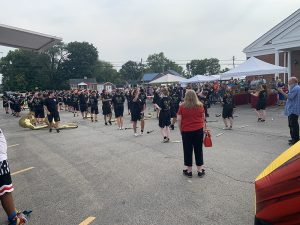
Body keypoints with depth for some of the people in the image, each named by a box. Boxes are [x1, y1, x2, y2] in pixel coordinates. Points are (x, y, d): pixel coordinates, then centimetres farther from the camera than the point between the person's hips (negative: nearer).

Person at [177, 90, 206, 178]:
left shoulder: (182, 106, -7)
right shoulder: (200, 105, 0)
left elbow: (179, 120, -6)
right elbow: (203, 118, 8)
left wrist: (181, 130, 5)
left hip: (186, 131, -2)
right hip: (199, 130, 2)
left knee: (188, 151, 9)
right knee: (198, 150, 13)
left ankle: (189, 171, 20)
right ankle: (200, 171, 22)